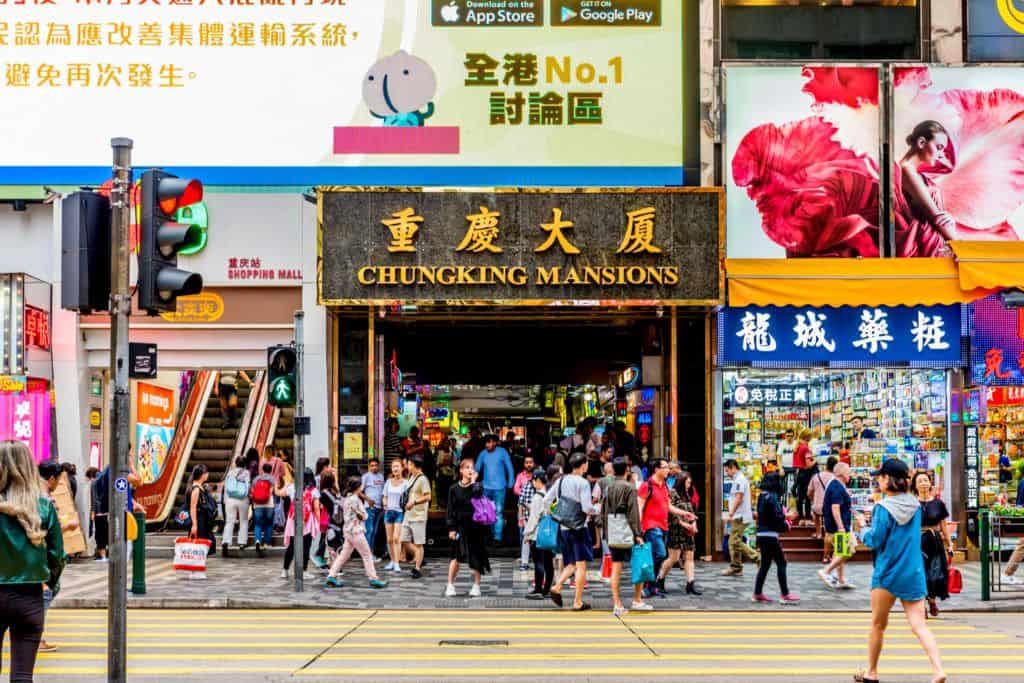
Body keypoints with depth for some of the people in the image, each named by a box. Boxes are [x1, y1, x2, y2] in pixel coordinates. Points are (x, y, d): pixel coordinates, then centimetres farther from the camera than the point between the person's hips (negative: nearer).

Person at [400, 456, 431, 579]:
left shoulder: (422, 479, -13)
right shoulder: (411, 477, 14)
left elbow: (427, 497, -19)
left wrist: (414, 502, -23)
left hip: (418, 516, -9)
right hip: (408, 515, 9)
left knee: (418, 544, -2)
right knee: (404, 541, 8)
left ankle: (418, 568, 3)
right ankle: (418, 558, 24)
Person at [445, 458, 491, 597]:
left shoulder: (477, 487, 3)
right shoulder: (454, 489, 3)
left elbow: (477, 497, -20)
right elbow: (450, 510, 2)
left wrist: (473, 482, -14)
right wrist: (451, 528, -5)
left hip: (476, 527, 1)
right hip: (460, 527, -1)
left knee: (476, 557, 5)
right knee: (456, 556, -10)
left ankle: (476, 586, 17)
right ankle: (450, 586, -3)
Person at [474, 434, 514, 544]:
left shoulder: (502, 452, -4)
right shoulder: (483, 454, 3)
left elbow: (509, 468, 0)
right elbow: (477, 469, 7)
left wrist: (510, 484, -3)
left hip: (499, 487, -4)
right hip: (486, 487, 4)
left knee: (498, 512, -5)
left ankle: (498, 537, -5)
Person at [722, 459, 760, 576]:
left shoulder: (739, 480, -13)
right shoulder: (739, 479, 19)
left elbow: (738, 498, -21)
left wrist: (731, 514, -19)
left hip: (739, 517, -11)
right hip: (738, 517, 11)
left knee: (736, 542, -12)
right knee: (733, 542, 10)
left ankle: (758, 558, -10)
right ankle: (735, 568, 12)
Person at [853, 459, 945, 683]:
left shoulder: (883, 508, -12)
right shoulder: (915, 505, 6)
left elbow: (874, 541, -11)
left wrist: (863, 526, 8)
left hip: (887, 574, -5)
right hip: (913, 573, 5)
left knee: (878, 624, 11)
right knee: (919, 625, -1)